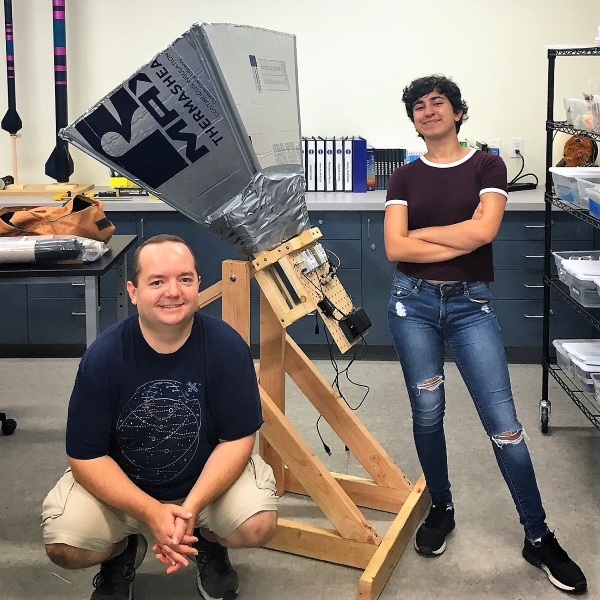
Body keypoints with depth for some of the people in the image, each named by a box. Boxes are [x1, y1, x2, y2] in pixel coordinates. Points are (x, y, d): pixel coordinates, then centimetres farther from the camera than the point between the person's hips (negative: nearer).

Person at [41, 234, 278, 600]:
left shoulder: (227, 347, -20)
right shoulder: (103, 356, -21)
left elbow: (237, 439, -15)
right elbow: (86, 457, -17)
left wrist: (191, 508, -29)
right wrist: (152, 514, -29)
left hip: (208, 476, 0)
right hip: (118, 482, 0)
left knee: (258, 526, -26)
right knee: (64, 547, -23)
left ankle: (210, 544, 11)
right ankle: (123, 551, 14)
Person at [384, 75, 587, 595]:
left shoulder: (487, 166, 0)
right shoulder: (405, 177, 5)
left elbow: (484, 230, -16)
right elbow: (395, 248, -7)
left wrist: (420, 233, -7)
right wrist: (462, 239, -12)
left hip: (470, 304, -2)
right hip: (413, 303, 2)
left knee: (504, 423, -4)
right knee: (427, 413, 9)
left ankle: (539, 538, 8)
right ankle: (441, 509, 31)